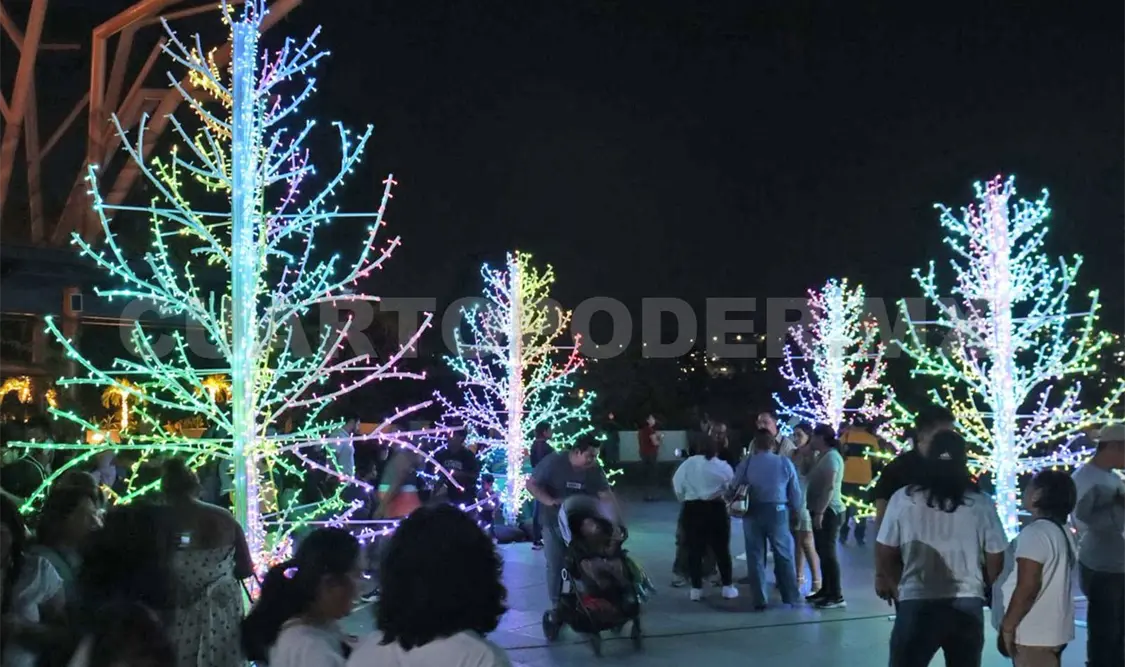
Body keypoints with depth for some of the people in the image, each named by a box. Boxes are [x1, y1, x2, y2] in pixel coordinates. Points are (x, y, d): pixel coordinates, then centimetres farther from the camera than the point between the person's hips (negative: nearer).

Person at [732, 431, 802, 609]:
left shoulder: (746, 464, -1)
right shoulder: (785, 463, -1)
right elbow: (795, 491, 3)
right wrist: (796, 512, 16)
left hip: (752, 512, 0)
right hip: (777, 511, 0)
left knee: (755, 557, 8)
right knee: (784, 556, 12)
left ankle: (759, 600, 12)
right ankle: (791, 597, 19)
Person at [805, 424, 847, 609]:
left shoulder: (831, 457, -14)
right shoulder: (823, 457, 17)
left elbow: (830, 487, -22)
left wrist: (820, 512, -25)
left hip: (829, 512, -10)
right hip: (823, 511, 10)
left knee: (829, 552, -10)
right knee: (823, 552, 15)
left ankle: (837, 596, -9)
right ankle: (825, 590, 23)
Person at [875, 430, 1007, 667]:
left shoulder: (903, 499, -7)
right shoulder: (981, 503, -4)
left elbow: (885, 552, -1)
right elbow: (995, 558, 2)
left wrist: (892, 584, 18)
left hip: (917, 603, -2)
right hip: (968, 604, 2)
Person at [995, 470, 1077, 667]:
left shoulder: (1034, 533, -18)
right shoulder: (1063, 533, 11)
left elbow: (1027, 587, -22)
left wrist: (1007, 626, -14)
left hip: (1034, 634, -10)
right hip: (1053, 629, 10)